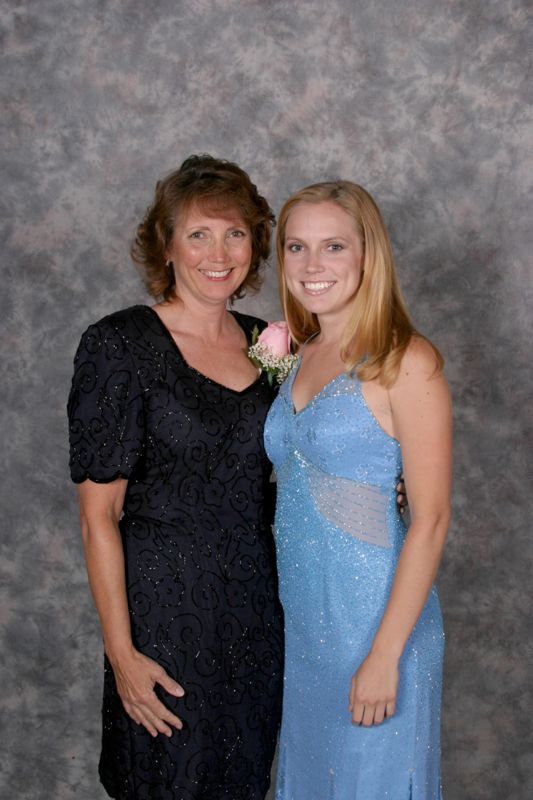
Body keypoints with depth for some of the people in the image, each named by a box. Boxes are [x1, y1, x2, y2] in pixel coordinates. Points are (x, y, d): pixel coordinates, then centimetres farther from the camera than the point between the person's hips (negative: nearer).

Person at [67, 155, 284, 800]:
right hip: (167, 605, -5)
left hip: (258, 604, 5)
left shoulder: (264, 340, 4)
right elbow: (98, 515, -14)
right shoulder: (120, 345, -14)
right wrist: (121, 650, -15)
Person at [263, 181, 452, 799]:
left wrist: (385, 654, -19)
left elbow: (430, 518, -17)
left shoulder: (406, 363, -14)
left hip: (374, 616, -6)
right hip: (297, 615, 6)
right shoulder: (299, 355, 6)